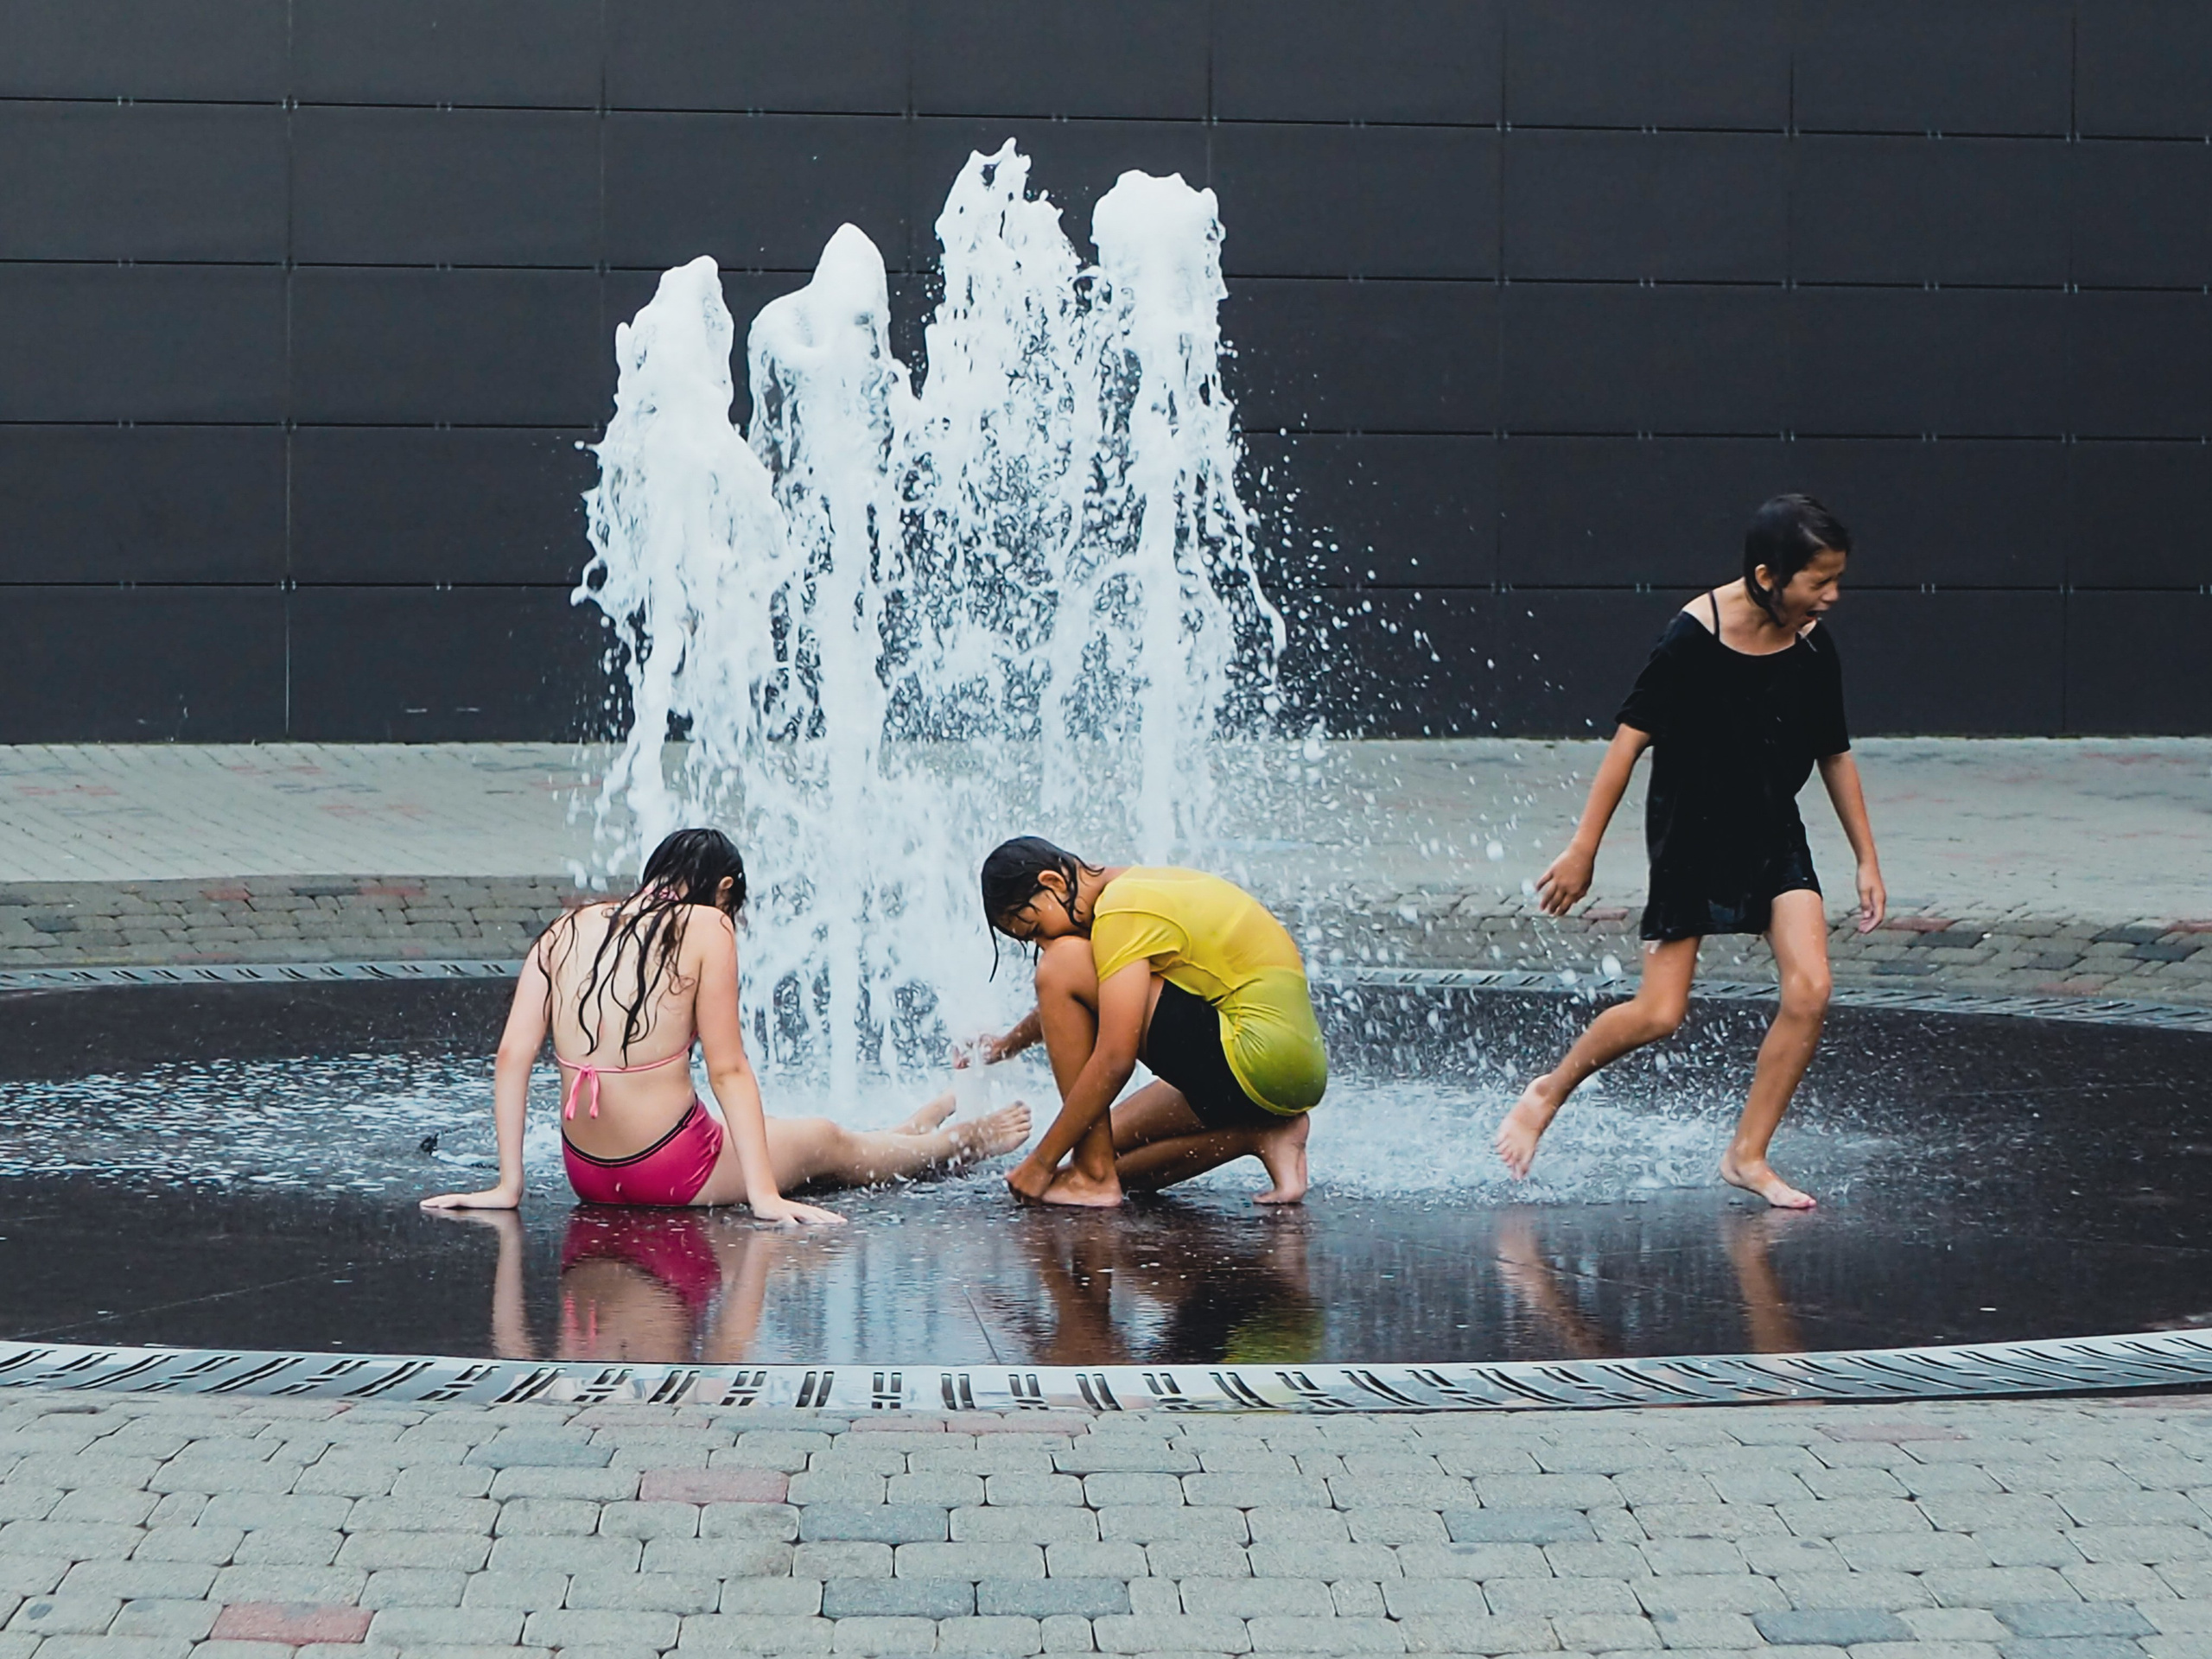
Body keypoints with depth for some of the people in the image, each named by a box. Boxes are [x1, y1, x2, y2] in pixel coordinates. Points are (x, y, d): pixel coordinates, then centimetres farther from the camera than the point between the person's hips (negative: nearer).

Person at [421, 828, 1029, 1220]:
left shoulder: (567, 931, 4)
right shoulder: (704, 927, -10)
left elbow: (513, 1055, -1)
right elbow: (727, 1070, -11)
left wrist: (507, 1185, 1)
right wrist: (764, 1195, -10)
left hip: (586, 1175, 6)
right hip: (671, 1173, -6)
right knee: (827, 1143, 23)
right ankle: (961, 1142, 48)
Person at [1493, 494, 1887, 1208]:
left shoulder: (1813, 647, -4)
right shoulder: (1695, 636, -19)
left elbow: (1835, 754, 9)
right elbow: (1632, 735, -14)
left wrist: (1867, 859, 10)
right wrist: (1583, 848, -13)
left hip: (1774, 836, 5)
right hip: (1691, 838, -5)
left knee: (1809, 992, -12)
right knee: (1659, 1014, -6)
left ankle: (1747, 1155, 1)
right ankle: (1548, 1093, 21)